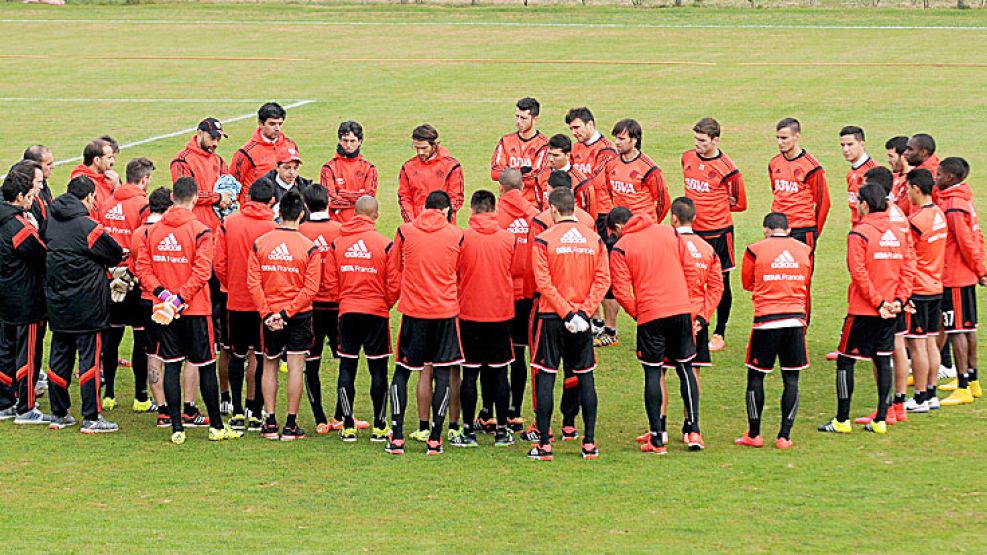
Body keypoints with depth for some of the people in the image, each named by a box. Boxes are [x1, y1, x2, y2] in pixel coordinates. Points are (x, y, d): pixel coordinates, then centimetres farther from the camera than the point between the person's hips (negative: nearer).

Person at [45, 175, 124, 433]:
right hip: (87, 303, -7)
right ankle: (91, 418, 1)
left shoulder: (52, 221, 3)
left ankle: (59, 414, 19)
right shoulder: (88, 226, -16)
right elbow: (116, 255, -7)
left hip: (57, 301, 7)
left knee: (59, 355, 13)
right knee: (90, 356, -1)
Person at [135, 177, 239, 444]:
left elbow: (142, 267, -1)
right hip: (196, 311, -3)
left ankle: (177, 428, 4)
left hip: (163, 312, 3)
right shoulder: (200, 231, -10)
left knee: (171, 366, 7)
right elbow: (202, 271, -17)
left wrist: (161, 292, -6)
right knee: (206, 367, 7)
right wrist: (180, 298, -15)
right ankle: (216, 427, 14)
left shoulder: (152, 230, 3)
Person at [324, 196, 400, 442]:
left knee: (347, 367, 7)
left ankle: (348, 426, 6)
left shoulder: (337, 243, -1)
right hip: (377, 312, -2)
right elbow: (394, 284, -7)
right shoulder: (385, 244, -8)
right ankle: (379, 426, 7)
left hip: (347, 311, 2)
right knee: (378, 369, 5)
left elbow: (330, 281, -1)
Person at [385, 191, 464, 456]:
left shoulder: (404, 232, -1)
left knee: (402, 372, 9)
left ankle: (397, 437, 3)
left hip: (413, 308, 0)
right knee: (443, 373, 4)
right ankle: (435, 439, 0)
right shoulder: (456, 235, -1)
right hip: (446, 310, 0)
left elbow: (394, 267, 12)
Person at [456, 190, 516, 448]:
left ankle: (468, 432, 5)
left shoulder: (463, 238, -10)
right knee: (499, 372, 8)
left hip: (470, 313, -2)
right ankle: (502, 431, 10)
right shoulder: (509, 238, -3)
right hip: (502, 311, 2)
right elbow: (514, 274, 9)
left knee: (470, 373, 3)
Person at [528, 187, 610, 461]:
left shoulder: (544, 240, -7)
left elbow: (544, 283, -13)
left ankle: (544, 444, 0)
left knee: (546, 377, 2)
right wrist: (583, 312, -6)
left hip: (552, 317, -3)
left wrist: (567, 313, -11)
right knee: (585, 377, 10)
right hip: (582, 319, 3)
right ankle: (589, 443, 9)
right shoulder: (594, 239, 4)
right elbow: (603, 280, -2)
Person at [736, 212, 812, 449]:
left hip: (766, 321, -2)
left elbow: (747, 283, 13)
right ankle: (784, 436, 5)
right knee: (791, 379, 6)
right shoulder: (804, 250, 7)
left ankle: (753, 434, 12)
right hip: (795, 319, 2)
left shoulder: (755, 250, -2)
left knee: (756, 376, 9)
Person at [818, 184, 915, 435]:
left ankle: (842, 420, 4)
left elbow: (859, 274, -17)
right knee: (883, 361, 9)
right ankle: (880, 420, 9)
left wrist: (878, 303, -13)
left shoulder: (859, 234, -12)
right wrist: (899, 299, -2)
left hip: (863, 310, -6)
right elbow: (909, 268, 4)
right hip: (889, 311, 6)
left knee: (845, 360, 3)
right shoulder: (899, 233, 7)